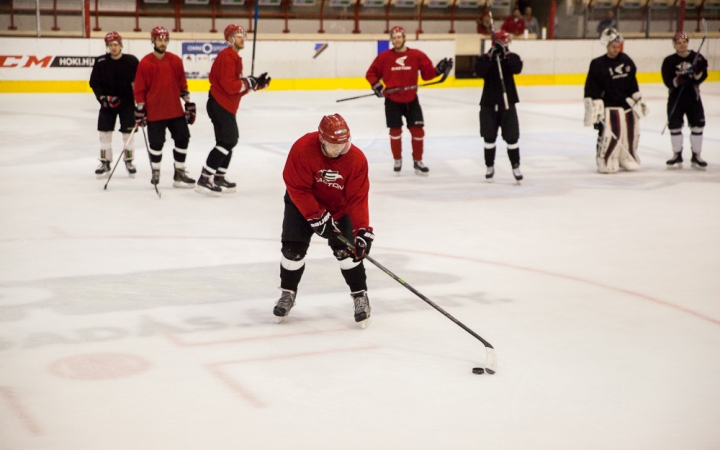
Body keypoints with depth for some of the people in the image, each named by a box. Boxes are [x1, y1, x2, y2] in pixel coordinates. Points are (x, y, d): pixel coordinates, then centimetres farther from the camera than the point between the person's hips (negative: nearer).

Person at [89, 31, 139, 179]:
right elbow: (94, 83, -2)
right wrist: (103, 97, -14)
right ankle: (105, 163, 13)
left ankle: (129, 161, 19)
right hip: (107, 103, 1)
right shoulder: (100, 62, -6)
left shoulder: (131, 61, -9)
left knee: (128, 133, 3)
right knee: (105, 133, 2)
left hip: (127, 102, -1)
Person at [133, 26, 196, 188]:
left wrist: (188, 103, 8)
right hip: (154, 112, -4)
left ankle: (179, 173, 16)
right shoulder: (145, 63, -7)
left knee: (183, 138, 5)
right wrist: (140, 108, -8)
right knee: (156, 143, 3)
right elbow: (139, 89, -5)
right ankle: (155, 172, 23)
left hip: (175, 110, 4)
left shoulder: (176, 61, 4)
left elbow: (182, 84, 11)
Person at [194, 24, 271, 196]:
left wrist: (255, 83, 7)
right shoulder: (227, 57, -16)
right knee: (227, 141, -13)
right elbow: (229, 85, -24)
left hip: (225, 106, 11)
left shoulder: (234, 57, 18)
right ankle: (204, 180, -15)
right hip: (220, 105, -11)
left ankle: (219, 178, 23)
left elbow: (237, 85, 17)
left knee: (230, 140, 15)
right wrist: (250, 82, -15)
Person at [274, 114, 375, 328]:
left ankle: (360, 296, 5)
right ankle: (288, 293, 15)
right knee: (293, 248, -7)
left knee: (346, 250, -10)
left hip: (339, 207, 1)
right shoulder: (302, 149, -32)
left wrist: (362, 230, -31)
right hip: (302, 204, -1)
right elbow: (297, 188, -26)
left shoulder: (356, 159, -26)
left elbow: (358, 198, -22)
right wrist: (316, 216, -30)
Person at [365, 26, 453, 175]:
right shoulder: (384, 57, -6)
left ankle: (417, 161, 17)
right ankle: (397, 161, 23)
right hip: (392, 101, -1)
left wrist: (439, 70, -20)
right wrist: (377, 85, -13)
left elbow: (427, 73, -3)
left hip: (411, 100, 1)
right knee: (395, 130, 6)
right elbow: (371, 73, 2)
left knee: (417, 130, 2)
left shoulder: (417, 55, -5)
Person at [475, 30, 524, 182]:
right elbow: (479, 72, -21)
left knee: (512, 138, 0)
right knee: (489, 138, 7)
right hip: (489, 104, 0)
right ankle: (490, 167, 21)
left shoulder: (512, 57, 0)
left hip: (507, 103, 0)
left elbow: (517, 68, -21)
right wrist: (490, 56, -29)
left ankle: (516, 167, 10)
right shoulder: (485, 58, -2)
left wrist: (506, 54, -27)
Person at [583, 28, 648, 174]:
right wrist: (595, 109, -16)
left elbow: (633, 83, 16)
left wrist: (639, 101, 16)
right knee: (609, 133, -15)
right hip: (609, 106, -6)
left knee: (631, 131, 10)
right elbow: (591, 89, -11)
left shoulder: (626, 61, 6)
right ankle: (605, 161, -3)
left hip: (627, 104, 6)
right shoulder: (598, 64, -10)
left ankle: (627, 158, 28)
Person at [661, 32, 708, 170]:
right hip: (675, 97, -1)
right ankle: (677, 156, 15)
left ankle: (696, 156, 11)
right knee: (675, 126, 1)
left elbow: (701, 78, -5)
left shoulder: (697, 58, -2)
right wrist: (677, 81, -32)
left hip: (693, 97, 1)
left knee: (697, 126, 0)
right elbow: (667, 81, -12)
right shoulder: (669, 61, -6)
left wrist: (699, 71, -25)